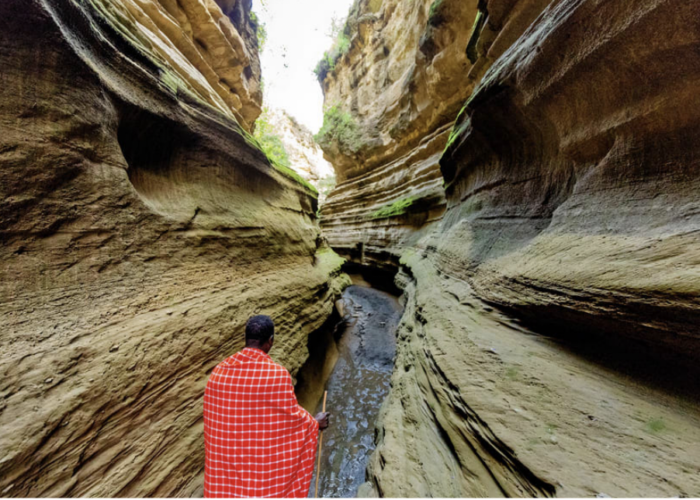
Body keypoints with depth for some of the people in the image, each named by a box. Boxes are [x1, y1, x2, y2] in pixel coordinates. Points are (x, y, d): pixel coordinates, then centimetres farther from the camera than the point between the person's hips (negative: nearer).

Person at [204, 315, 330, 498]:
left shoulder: (219, 371, -9)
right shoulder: (277, 374, -26)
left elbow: (213, 418, 4)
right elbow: (292, 415, -15)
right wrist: (314, 422, 4)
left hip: (226, 456, 5)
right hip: (265, 459, -5)